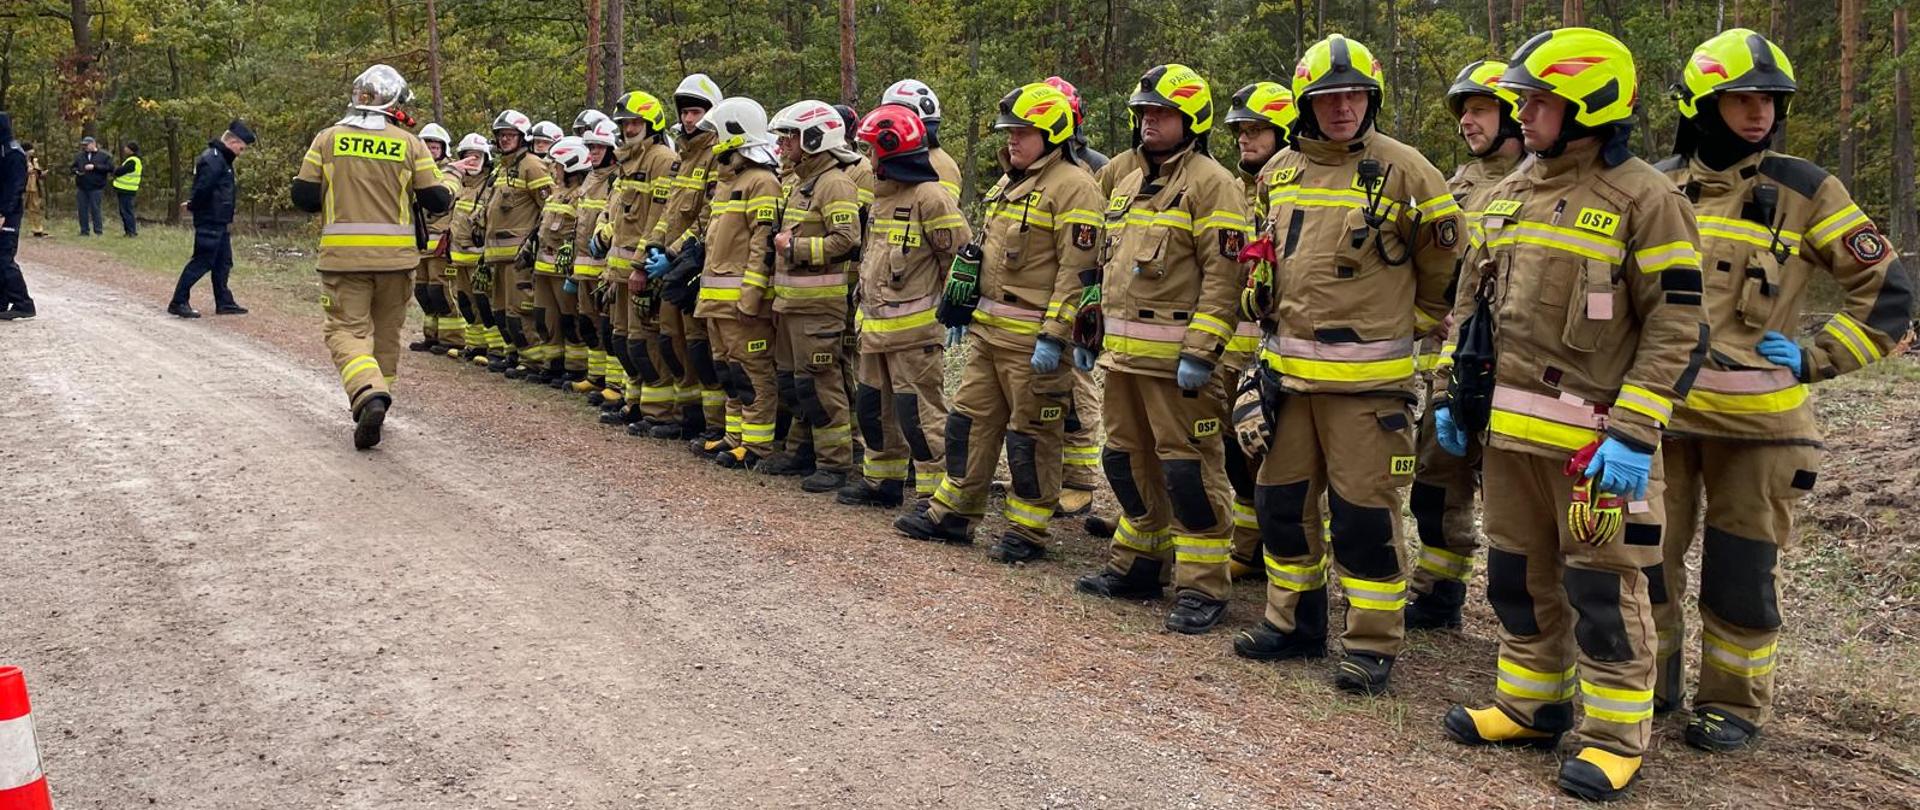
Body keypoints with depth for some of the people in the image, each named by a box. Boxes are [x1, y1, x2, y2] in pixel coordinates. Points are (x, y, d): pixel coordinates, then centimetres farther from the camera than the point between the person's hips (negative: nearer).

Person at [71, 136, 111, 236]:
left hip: (96, 188, -5)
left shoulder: (103, 156, 1)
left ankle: (98, 231, 2)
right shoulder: (79, 156, 14)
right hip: (81, 188, 5)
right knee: (83, 210, 5)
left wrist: (95, 167, -16)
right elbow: (73, 167, 23)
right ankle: (84, 231, 12)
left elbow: (110, 168, -10)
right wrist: (76, 171, 0)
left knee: (95, 209, -4)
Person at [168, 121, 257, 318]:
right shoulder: (213, 159, -18)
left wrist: (193, 204, 8)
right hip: (210, 222, -10)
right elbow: (203, 188, -26)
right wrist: (193, 206, -11)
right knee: (202, 262, -5)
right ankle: (178, 302, 1)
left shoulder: (221, 159, 15)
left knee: (223, 263, 14)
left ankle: (224, 302, 22)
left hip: (220, 222, 10)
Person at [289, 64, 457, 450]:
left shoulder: (327, 139, 2)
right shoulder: (409, 144, 0)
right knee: (386, 331, 16)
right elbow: (436, 200, 1)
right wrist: (451, 182, 22)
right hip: (396, 256, 1)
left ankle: (368, 394, -26)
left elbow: (303, 197, 3)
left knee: (346, 330, 0)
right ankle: (376, 401, 27)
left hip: (343, 254, -1)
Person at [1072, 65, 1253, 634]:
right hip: (1123, 353, 9)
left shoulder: (1211, 184, -8)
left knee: (1189, 468, -5)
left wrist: (1200, 352, -22)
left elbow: (1224, 275, -16)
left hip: (1176, 357, -9)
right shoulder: (1130, 186, 19)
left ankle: (1202, 588, 4)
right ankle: (1137, 565, 31)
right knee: (1129, 460, 16)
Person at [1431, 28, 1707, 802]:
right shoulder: (1508, 195, 11)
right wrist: (1451, 394, 15)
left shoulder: (1645, 199, -11)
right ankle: (1531, 705, 30)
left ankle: (1615, 736, 13)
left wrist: (1634, 434, -20)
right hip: (1509, 426, 7)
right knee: (1519, 575, 15)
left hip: (1594, 436, -7)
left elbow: (1677, 330, -13)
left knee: (1601, 586, 1)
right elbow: (1472, 302, 18)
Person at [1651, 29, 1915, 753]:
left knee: (1741, 569, 5)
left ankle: (1734, 703, 21)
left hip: (1757, 417, -2)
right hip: (1660, 408, 2)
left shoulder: (1804, 189, -2)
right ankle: (1649, 683, 26)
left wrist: (1816, 360, -6)